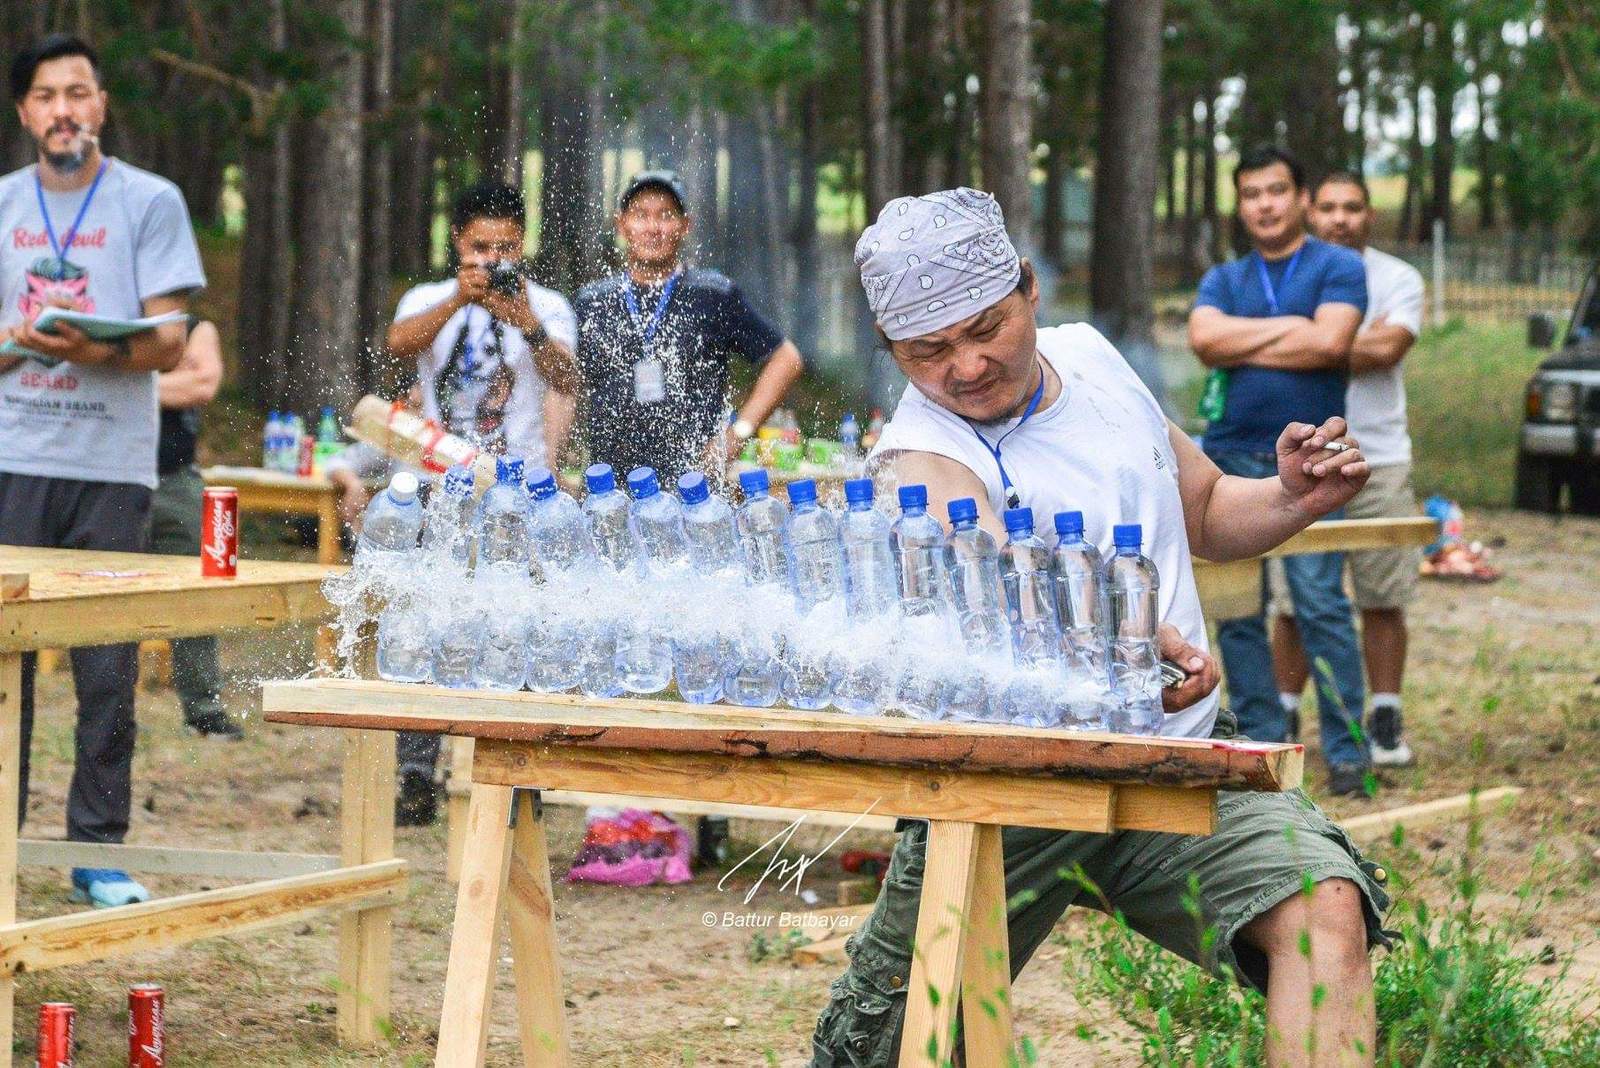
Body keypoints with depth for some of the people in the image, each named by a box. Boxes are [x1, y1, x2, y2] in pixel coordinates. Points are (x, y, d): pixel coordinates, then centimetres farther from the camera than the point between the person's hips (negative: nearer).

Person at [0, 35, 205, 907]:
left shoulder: (150, 203, 4)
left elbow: (168, 343, -3)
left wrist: (94, 350, -22)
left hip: (112, 466, -2)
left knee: (108, 674, -1)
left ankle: (97, 849, 6)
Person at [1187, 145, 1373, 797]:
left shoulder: (1338, 268, 6)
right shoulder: (1224, 280, 17)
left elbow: (1330, 343, -12)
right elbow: (1203, 337, -3)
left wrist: (1240, 346, -3)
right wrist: (1290, 327, -5)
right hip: (1232, 456, 4)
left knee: (1320, 603, -10)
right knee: (1237, 610, 2)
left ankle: (1347, 749, -7)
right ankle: (1260, 742, 9)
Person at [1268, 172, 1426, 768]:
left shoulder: (1398, 279, 6)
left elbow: (1389, 349, -11)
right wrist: (1360, 343, -6)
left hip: (1379, 458, 0)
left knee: (1383, 600, 1)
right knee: (1293, 602, -1)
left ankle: (1385, 722, 9)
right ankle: (1283, 717, 9)